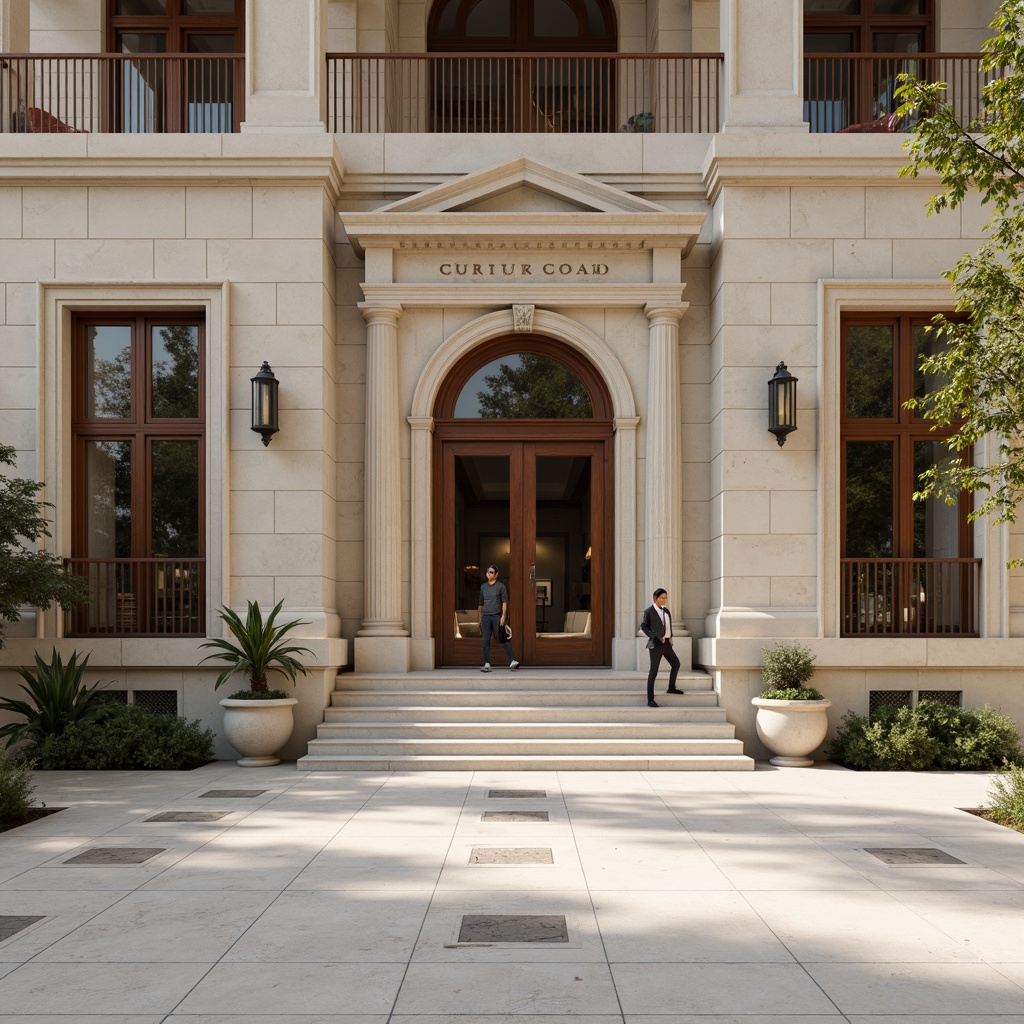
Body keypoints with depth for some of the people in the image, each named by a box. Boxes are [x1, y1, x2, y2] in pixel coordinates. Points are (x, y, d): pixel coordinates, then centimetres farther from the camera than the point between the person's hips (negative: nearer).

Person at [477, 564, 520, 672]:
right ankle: (487, 664, -1)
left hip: (497, 616, -4)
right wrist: (480, 619, 16)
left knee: (502, 639, -5)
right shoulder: (483, 587, 14)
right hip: (485, 616, 4)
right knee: (486, 641, -1)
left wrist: (503, 616, -12)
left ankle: (512, 661, -3)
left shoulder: (501, 586, 2)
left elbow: (504, 602, -2)